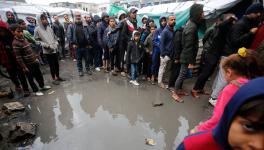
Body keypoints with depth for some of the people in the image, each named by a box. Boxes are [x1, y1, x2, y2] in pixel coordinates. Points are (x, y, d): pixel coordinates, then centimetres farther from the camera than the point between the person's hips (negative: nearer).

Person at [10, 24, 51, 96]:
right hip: (28, 65, -8)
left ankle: (42, 86, 40)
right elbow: (18, 58, -19)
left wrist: (35, 58, 19)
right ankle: (36, 91, 23)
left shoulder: (24, 39, 7)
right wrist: (24, 67, -18)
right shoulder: (15, 43, -18)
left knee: (39, 75, 20)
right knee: (31, 78, 9)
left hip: (34, 62, 8)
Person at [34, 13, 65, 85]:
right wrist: (47, 45, -13)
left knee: (57, 64, 12)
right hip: (47, 50, -4)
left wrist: (56, 43, 1)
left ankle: (58, 76, 29)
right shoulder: (37, 29, -5)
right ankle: (54, 79, 17)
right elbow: (37, 40, -5)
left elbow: (54, 37, 17)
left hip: (55, 49, 4)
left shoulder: (49, 28, 7)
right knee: (52, 65, 2)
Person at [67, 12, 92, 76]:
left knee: (87, 58, 9)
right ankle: (80, 70, 22)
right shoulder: (71, 26, 1)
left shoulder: (84, 25, 6)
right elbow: (69, 35, 0)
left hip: (85, 46, 1)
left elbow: (88, 35, 4)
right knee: (79, 59, 9)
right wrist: (72, 43, -9)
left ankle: (88, 69, 25)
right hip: (77, 46, -1)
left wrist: (89, 44, -1)